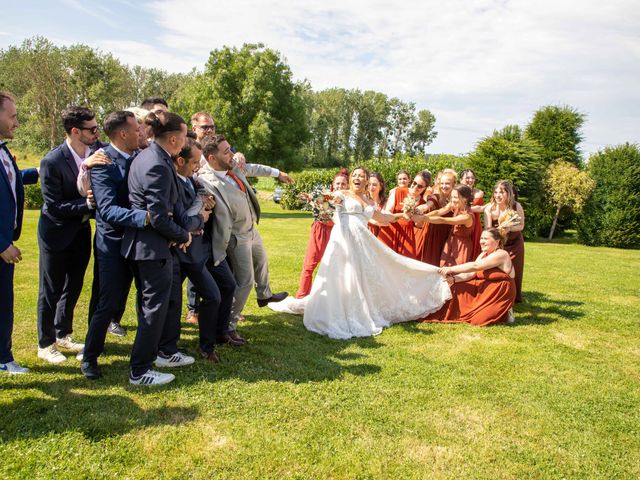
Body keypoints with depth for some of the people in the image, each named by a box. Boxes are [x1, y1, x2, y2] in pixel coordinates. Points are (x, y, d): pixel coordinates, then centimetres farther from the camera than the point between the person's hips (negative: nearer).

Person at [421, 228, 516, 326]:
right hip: (485, 290, 8)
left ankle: (505, 313, 4)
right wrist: (453, 279, -21)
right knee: (458, 289, -7)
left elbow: (475, 266, -29)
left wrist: (451, 269, -30)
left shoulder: (501, 255, -19)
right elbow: (471, 274, -3)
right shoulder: (483, 255, 9)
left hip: (501, 294, -8)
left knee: (478, 320, -20)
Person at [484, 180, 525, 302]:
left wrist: (510, 228, -28)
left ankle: (513, 299, 26)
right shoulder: (489, 208, -19)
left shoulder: (516, 207, -17)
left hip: (514, 244, 1)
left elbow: (521, 226, -8)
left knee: (513, 272, 7)